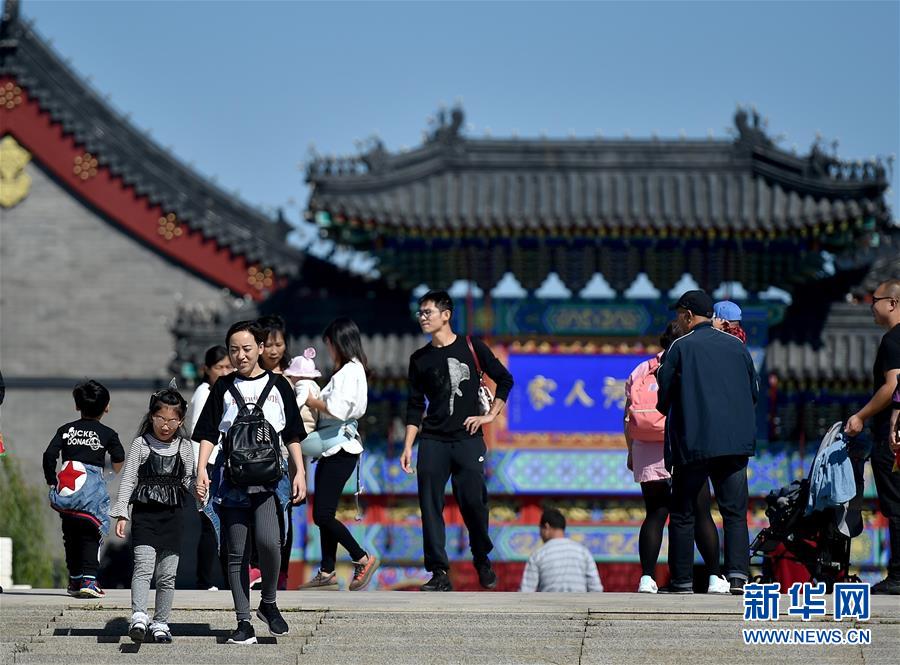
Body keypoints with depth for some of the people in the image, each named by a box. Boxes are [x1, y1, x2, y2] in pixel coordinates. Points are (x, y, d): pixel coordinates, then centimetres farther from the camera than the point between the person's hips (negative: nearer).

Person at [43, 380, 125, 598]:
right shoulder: (107, 434, 2)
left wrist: (51, 480, 10)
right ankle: (89, 580, -14)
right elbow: (119, 460, 0)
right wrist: (115, 472, 23)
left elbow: (49, 455, -1)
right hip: (92, 487, -3)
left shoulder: (66, 430, 8)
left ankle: (75, 579, 21)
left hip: (66, 489, 3)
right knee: (90, 536, 0)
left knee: (71, 535, 15)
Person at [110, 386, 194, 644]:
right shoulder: (141, 444, 0)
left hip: (173, 515, 3)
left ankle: (160, 623, 15)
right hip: (145, 513, -3)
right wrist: (121, 514, -6)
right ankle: (139, 617, -28)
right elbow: (128, 480, -1)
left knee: (168, 574, 5)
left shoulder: (185, 447, 7)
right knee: (144, 565, -18)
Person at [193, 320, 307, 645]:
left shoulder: (278, 385, 9)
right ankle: (244, 622, 5)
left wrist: (300, 473, 7)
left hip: (269, 476, -1)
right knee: (236, 552, 1)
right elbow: (208, 434, 8)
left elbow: (292, 435, 13)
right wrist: (201, 470, -5)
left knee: (268, 541, -20)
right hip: (232, 478, 1)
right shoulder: (224, 388, 10)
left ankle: (268, 602, 3)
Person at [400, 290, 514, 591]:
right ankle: (439, 573, -3)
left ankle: (483, 563, 14)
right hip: (433, 442, 3)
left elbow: (504, 380, 10)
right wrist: (407, 446, 5)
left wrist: (490, 415, 1)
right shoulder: (420, 359, 10)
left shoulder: (472, 348, 3)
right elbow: (415, 406, 12)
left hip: (468, 439, -2)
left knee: (473, 503, -7)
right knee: (430, 507, -5)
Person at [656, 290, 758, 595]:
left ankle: (682, 580, 7)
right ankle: (738, 575, -12)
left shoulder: (680, 347, -4)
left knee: (682, 513, 7)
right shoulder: (737, 346, 9)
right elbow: (753, 392, 14)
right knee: (735, 512, 3)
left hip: (693, 442, -3)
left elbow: (664, 397, -3)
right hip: (735, 443, 3)